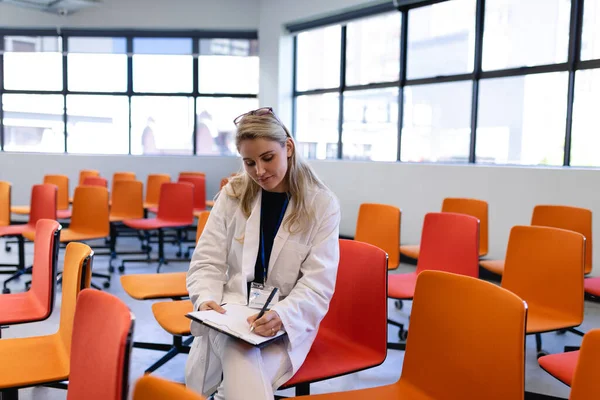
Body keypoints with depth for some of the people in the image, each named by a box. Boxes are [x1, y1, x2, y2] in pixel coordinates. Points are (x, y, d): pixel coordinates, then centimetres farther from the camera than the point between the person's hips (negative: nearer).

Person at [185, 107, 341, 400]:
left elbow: (318, 284, -9)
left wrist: (282, 315, -29)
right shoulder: (232, 195, 4)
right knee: (240, 356, -33)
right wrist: (206, 299, -20)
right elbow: (207, 262, 2)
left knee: (241, 374, -29)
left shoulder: (323, 205, -4)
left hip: (288, 323, -1)